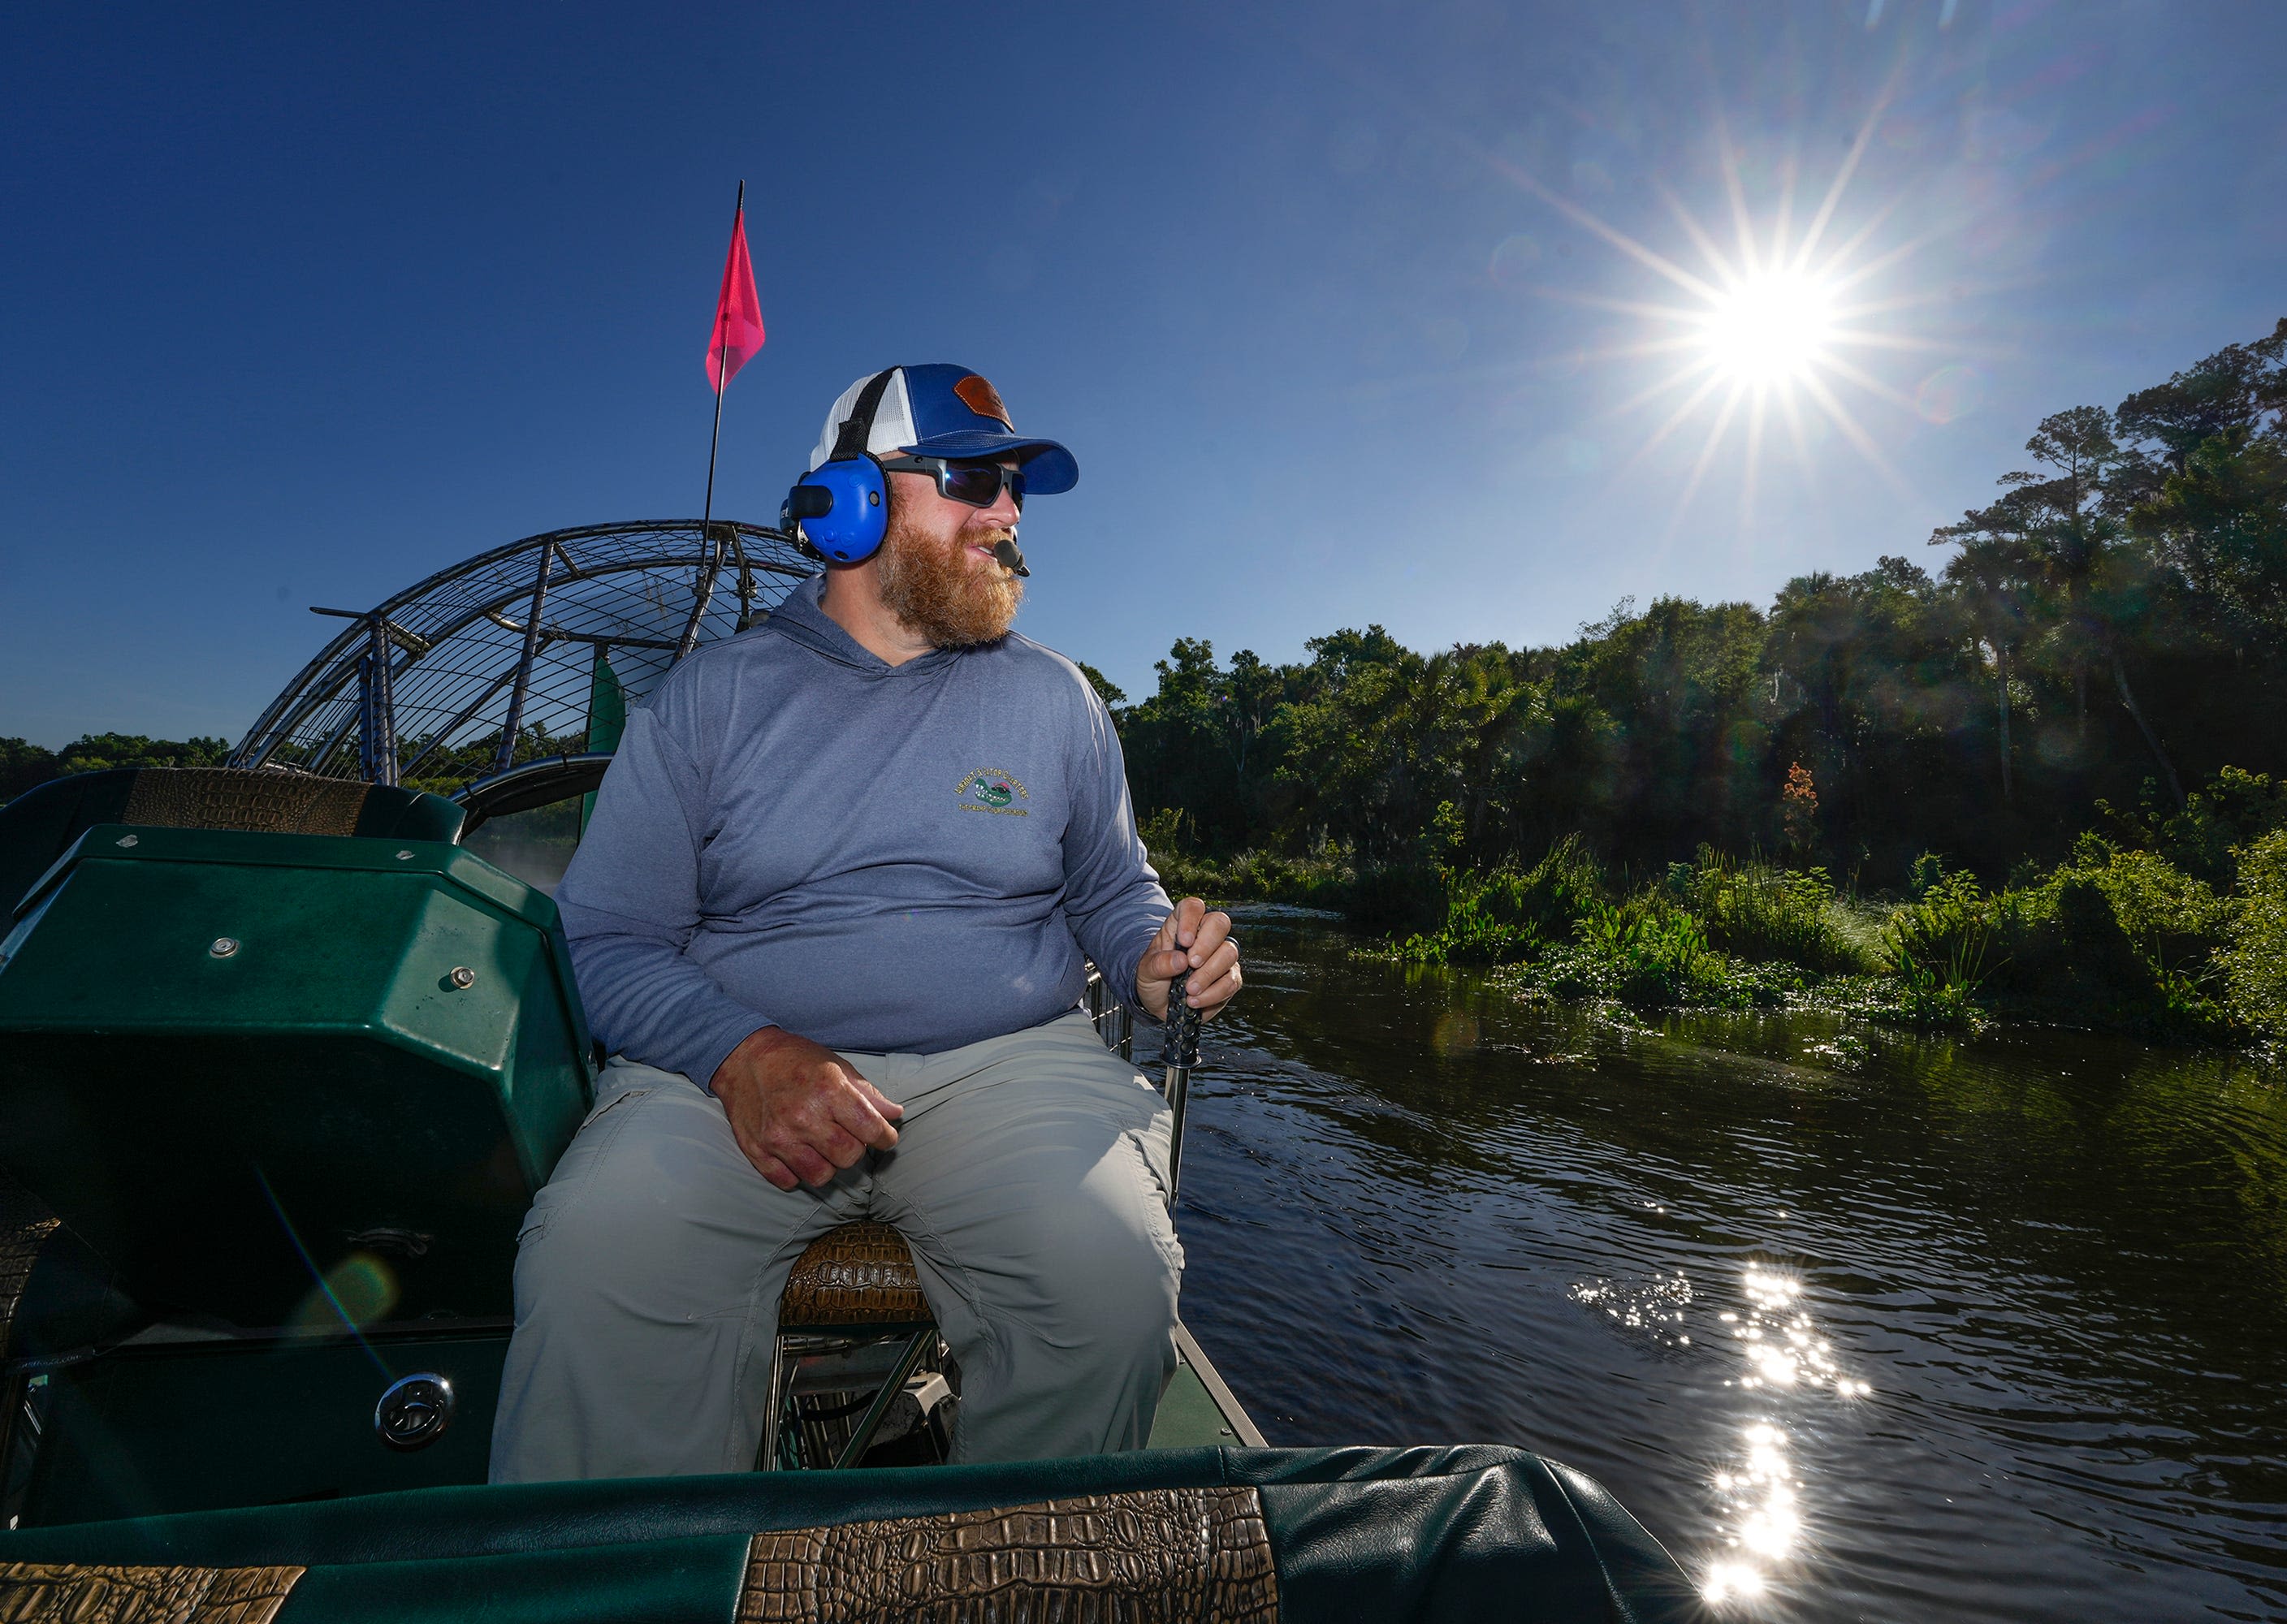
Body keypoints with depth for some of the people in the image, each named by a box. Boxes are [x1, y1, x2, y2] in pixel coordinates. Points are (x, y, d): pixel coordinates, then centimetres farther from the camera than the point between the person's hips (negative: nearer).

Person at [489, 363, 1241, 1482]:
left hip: (1009, 1064, 1)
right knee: (599, 1254, -28)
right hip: (735, 1068, 0)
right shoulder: (705, 696, 7)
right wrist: (739, 1052, -17)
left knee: (1110, 1267, -25)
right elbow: (609, 937, 2)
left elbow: (1113, 893, 20)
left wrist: (1157, 958, -4)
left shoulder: (1055, 699, 11)